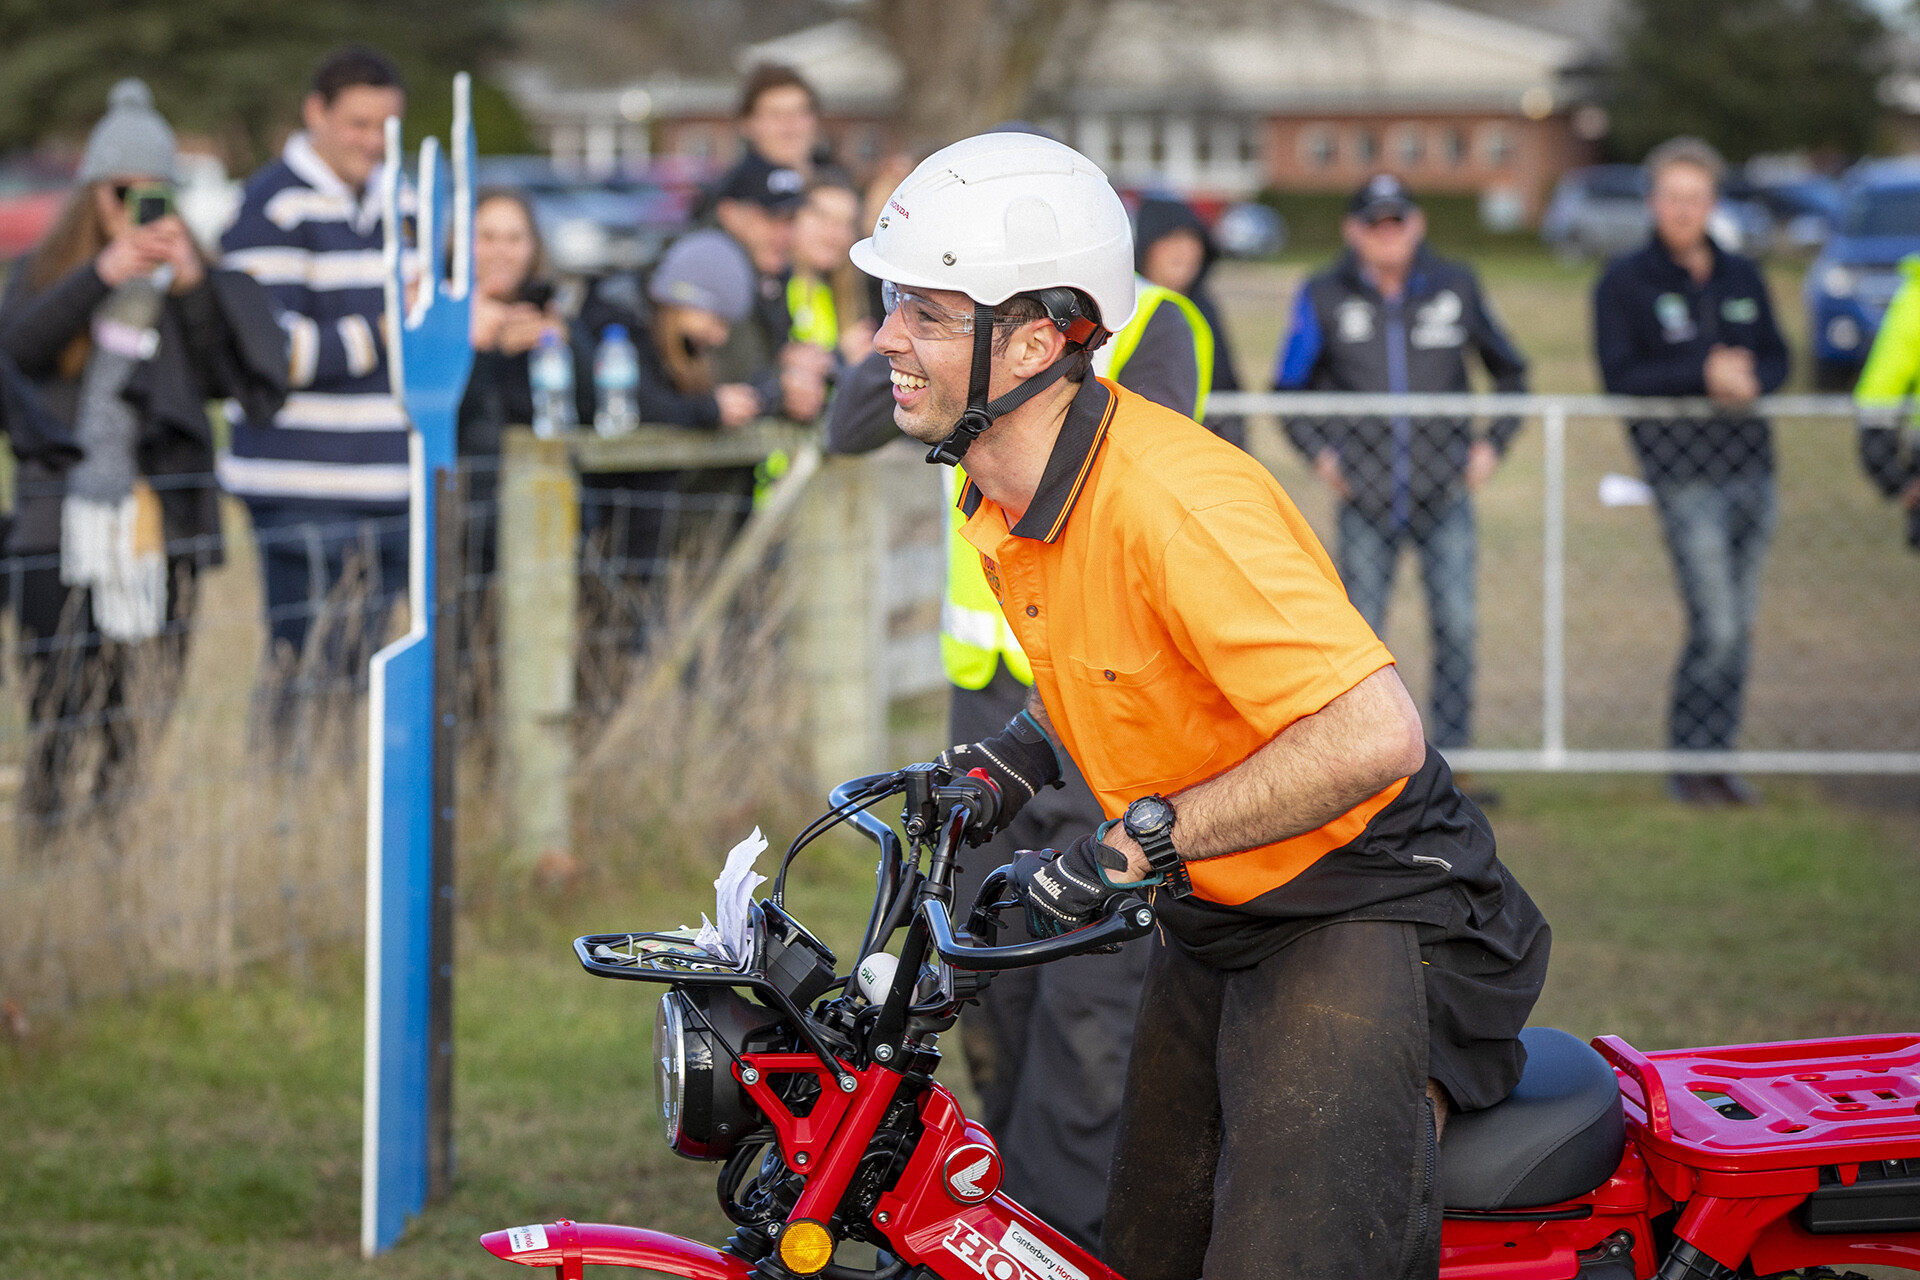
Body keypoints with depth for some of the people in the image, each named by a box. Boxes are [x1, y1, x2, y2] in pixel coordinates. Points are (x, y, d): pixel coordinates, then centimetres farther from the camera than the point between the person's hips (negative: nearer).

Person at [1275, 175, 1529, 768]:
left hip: (1444, 494, 0)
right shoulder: (1323, 298, 3)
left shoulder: (1455, 287, 6)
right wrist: (1319, 452, 1)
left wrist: (1493, 441, 6)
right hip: (1365, 497, 0)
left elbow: (1510, 373, 17)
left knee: (1457, 625, -7)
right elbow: (1289, 389, 13)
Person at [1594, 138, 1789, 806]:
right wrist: (1704, 373, -19)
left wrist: (1750, 379, -9)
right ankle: (1689, 763, 0)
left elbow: (1777, 358, 15)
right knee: (1715, 625, -12)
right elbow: (1620, 377, -10)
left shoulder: (1742, 277, 14)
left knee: (1739, 625, 6)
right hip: (1684, 473, -5)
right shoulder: (1624, 282, -2)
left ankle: (1715, 757, 14)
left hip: (1750, 467, 5)